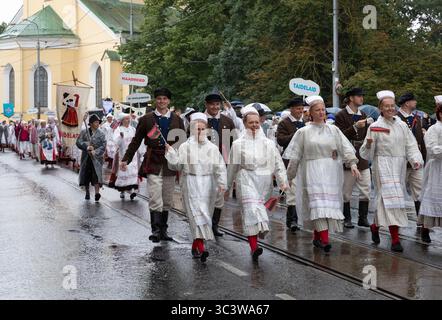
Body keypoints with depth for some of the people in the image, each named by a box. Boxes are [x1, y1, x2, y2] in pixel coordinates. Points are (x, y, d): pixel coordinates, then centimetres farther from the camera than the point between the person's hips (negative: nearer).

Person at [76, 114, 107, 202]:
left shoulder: (101, 134, 3)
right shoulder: (84, 132, 6)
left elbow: (103, 146, -4)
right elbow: (78, 142, -3)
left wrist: (95, 152, -18)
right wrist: (87, 146, -18)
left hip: (97, 157, -2)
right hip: (86, 157, 2)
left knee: (96, 174, -15)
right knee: (86, 175, 7)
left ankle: (97, 193, -19)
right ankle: (87, 193, 22)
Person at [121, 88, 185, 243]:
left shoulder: (176, 120, 9)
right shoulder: (147, 119, 4)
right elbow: (136, 141, 7)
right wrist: (126, 159, 2)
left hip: (171, 164, 3)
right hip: (153, 164, -3)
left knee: (167, 201, 10)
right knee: (155, 200, -13)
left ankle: (163, 230, 20)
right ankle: (156, 230, -12)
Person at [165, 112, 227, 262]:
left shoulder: (212, 148, 8)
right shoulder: (185, 147, 5)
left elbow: (220, 167, 5)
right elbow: (177, 165, 3)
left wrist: (222, 183, -5)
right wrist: (170, 151, -7)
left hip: (208, 184, 3)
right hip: (191, 183, -3)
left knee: (205, 214, 5)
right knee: (197, 212, -13)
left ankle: (195, 245, 18)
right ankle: (201, 247, -23)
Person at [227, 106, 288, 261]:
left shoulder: (268, 144, 10)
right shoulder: (238, 144, 8)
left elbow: (278, 164, 8)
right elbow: (232, 167, 15)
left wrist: (283, 181, -4)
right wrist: (227, 186, 19)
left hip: (264, 181, 2)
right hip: (246, 180, -2)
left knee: (258, 209, 4)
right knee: (250, 208, -18)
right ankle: (254, 246, -30)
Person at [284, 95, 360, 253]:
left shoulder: (333, 130, 11)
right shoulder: (303, 132, 6)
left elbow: (346, 148, 3)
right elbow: (295, 157, 9)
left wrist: (353, 163, -13)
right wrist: (289, 176, 9)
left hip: (331, 173, 3)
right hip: (313, 172, -2)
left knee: (330, 203, 2)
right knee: (318, 204, -14)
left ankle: (317, 237, 16)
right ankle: (324, 240, -20)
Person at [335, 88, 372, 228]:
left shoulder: (363, 115, 15)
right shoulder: (341, 115, -4)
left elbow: (367, 136, 16)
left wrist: (369, 126, -3)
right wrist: (355, 127, -21)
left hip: (362, 158, 6)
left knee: (366, 189, 3)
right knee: (347, 190, 2)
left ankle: (363, 218, 11)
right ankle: (347, 218, 12)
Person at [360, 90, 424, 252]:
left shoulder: (402, 125, 10)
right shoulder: (375, 127, -1)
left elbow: (411, 146, 6)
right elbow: (367, 154, -2)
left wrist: (416, 160, -11)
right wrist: (368, 145, -23)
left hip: (399, 166, 5)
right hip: (383, 165, -4)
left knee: (384, 200, 10)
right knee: (391, 198, -13)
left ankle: (375, 226, 33)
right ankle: (395, 239, -13)